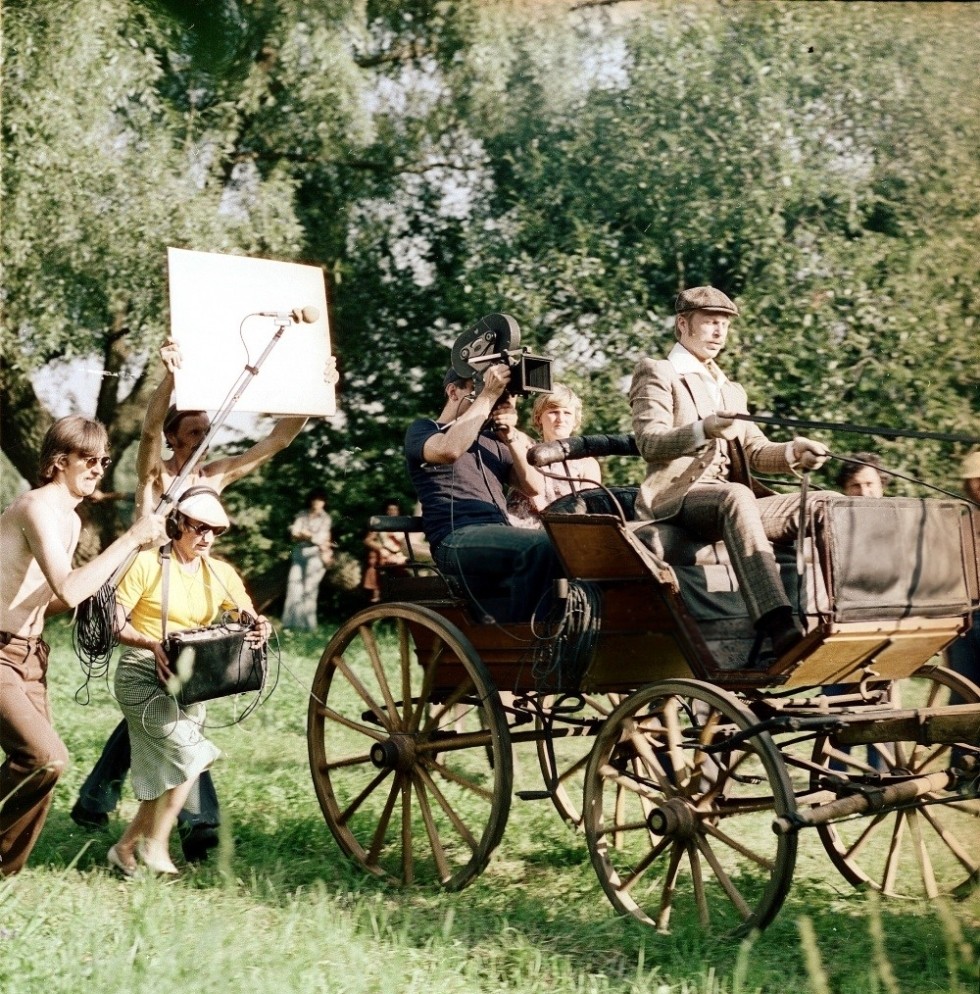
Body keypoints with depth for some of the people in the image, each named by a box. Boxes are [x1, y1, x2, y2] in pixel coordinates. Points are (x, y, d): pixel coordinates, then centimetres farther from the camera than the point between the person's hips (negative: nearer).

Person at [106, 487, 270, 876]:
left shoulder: (220, 574, 6)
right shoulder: (146, 564, -9)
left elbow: (248, 618, 3)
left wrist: (259, 626, -22)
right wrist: (151, 644, -27)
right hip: (143, 675, -6)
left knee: (170, 775, 6)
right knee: (189, 753, -20)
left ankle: (126, 848, 21)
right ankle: (155, 845, -5)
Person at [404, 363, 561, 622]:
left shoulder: (491, 440, 28)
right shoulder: (422, 430, 12)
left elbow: (533, 487, 15)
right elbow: (449, 450, -15)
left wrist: (511, 438, 3)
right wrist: (488, 395, -9)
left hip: (499, 538, 6)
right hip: (456, 539, -6)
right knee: (542, 546, -33)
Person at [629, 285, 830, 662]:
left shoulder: (731, 390, 32)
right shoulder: (657, 373, 9)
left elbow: (755, 450, 18)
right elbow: (649, 443, -7)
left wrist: (792, 451, -4)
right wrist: (703, 430, -25)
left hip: (733, 499, 7)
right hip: (678, 496, -7)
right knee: (736, 496, -40)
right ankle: (776, 627, -56)